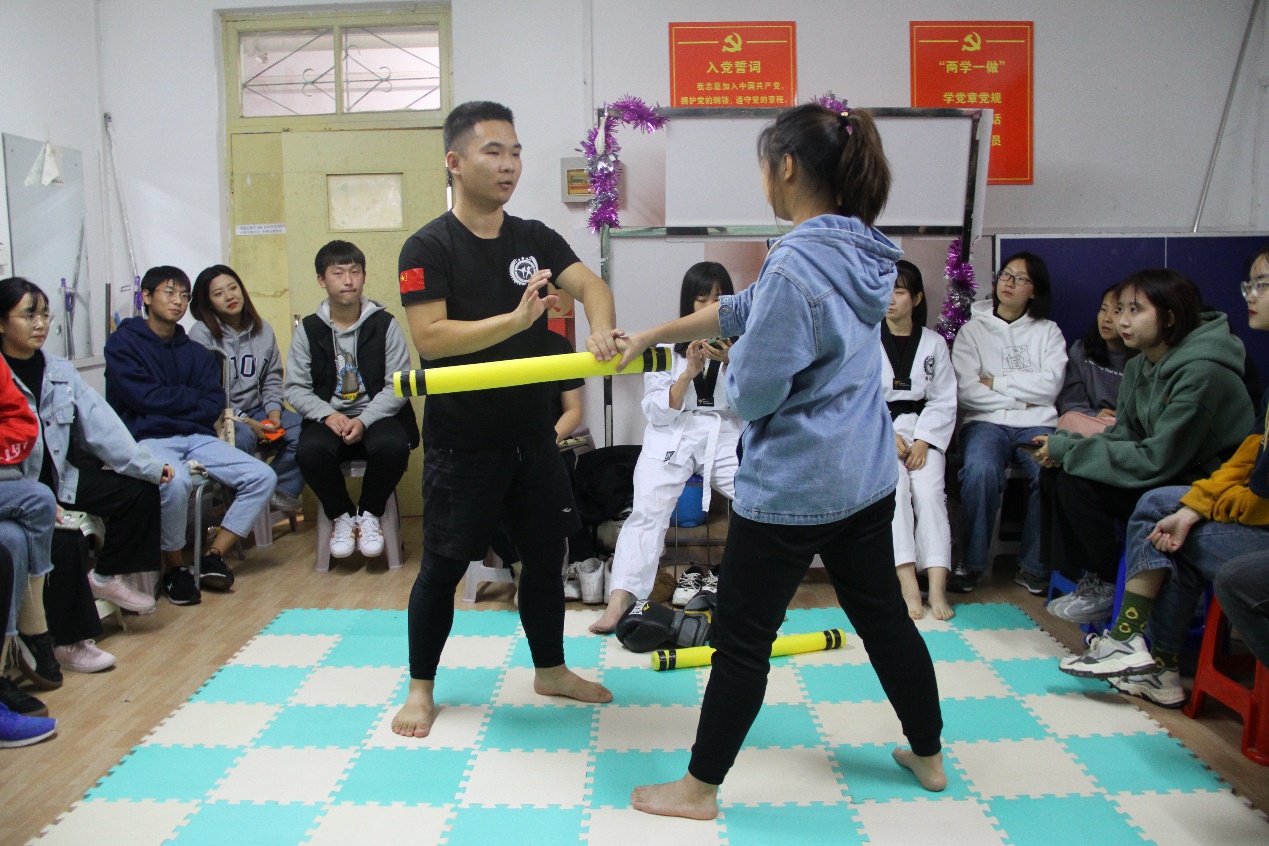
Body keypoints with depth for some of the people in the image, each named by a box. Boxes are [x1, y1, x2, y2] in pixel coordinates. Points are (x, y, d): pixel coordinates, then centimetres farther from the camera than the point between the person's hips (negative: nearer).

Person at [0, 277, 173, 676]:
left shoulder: (60, 370, 7)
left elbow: (99, 422, -3)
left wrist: (147, 464, -14)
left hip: (59, 476, 7)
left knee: (141, 490, -4)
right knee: (60, 544, -28)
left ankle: (106, 576, 14)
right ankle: (66, 641, -7)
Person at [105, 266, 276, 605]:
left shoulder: (197, 353, 18)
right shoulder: (123, 342, 5)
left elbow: (213, 407, 4)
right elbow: (144, 398, -8)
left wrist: (169, 405, -8)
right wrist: (193, 397, 3)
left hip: (196, 437, 5)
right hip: (148, 438, -5)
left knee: (263, 477, -14)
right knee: (175, 482, -37)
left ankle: (213, 555, -7)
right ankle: (175, 567, -13)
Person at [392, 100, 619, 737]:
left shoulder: (534, 239, 6)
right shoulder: (429, 248, -10)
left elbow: (589, 284, -8)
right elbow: (429, 336, -21)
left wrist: (601, 328, -30)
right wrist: (517, 319, -31)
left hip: (532, 434, 5)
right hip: (461, 441, -5)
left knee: (545, 553, 15)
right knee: (444, 566, 5)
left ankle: (550, 669, 35)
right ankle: (421, 687, 24)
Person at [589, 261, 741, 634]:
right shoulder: (667, 346, 7)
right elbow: (657, 412, 0)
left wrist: (734, 364, -15)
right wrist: (689, 372, -14)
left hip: (726, 435, 1)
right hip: (673, 435, -1)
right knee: (648, 510, -24)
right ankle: (619, 600, -29)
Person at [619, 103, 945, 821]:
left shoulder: (796, 265, -23)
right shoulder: (859, 251, 6)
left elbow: (751, 392, -21)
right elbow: (738, 310, 14)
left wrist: (733, 368, 3)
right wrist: (650, 336, 18)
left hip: (792, 486, -9)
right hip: (867, 474, 9)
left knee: (742, 639, 6)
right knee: (884, 614, 22)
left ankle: (701, 787, 22)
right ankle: (928, 754, 39)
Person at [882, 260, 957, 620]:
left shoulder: (934, 344, 11)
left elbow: (944, 401, 5)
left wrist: (923, 441, -11)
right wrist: (886, 435, -14)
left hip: (922, 430, 1)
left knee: (929, 489, -26)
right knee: (894, 484, -29)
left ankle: (937, 585, -32)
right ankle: (907, 584, -34)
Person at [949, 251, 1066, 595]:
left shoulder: (1048, 331, 19)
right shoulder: (973, 329, 15)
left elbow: (1050, 385, 1)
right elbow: (965, 391, 0)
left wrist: (996, 382, -1)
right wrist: (1020, 397, -1)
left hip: (1037, 424, 1)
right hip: (986, 422, -1)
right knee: (980, 471, -35)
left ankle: (1034, 566, -14)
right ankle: (973, 562, -17)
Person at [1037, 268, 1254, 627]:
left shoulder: (1202, 374, -24)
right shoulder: (1140, 367, 3)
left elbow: (1157, 460, -26)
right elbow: (1124, 436, 4)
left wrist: (1068, 449, -22)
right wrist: (1065, 447, -15)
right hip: (1173, 477, 9)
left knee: (1078, 484, -21)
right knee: (1057, 473, -6)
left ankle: (1108, 586, -1)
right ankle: (1089, 578, 5)